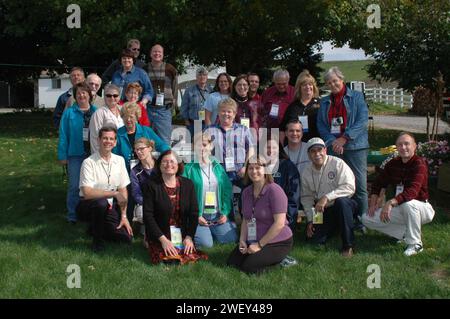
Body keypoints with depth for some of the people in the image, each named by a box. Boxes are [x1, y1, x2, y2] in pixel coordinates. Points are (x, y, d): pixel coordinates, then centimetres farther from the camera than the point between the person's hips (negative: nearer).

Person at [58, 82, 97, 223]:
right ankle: (72, 215, 8)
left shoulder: (96, 111, 6)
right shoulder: (69, 113, 0)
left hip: (94, 154, 3)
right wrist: (62, 155, -6)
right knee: (74, 186, -2)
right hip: (76, 154, -2)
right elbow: (63, 135, -1)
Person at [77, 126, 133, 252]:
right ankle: (97, 239, -11)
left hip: (109, 207, 5)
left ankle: (95, 228, 19)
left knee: (127, 237, -8)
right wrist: (114, 193, -29)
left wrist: (123, 216, -2)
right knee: (101, 203, -38)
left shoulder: (119, 160, 0)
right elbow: (87, 193, -26)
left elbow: (123, 189, 3)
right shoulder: (89, 162, -17)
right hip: (88, 206, -5)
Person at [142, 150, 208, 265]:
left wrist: (189, 237, -8)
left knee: (192, 257, -19)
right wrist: (163, 239, -16)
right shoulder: (151, 185, -5)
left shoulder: (187, 184, 5)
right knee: (169, 259, -24)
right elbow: (148, 216, -9)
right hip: (159, 236, -3)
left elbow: (194, 213, 4)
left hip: (182, 235, 3)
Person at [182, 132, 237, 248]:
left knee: (231, 239, -9)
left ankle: (212, 231, 19)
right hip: (198, 216, -4)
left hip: (218, 215, 4)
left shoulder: (218, 167, 10)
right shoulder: (189, 168, -3)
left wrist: (225, 212, -3)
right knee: (206, 243, -20)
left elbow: (227, 191, 8)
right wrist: (196, 216, -13)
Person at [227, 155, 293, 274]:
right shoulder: (246, 192, 7)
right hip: (253, 241, 7)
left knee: (249, 267, -21)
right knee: (231, 263, -5)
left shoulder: (274, 190, -17)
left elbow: (279, 223, -21)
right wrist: (242, 240, -4)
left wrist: (260, 245, -18)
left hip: (277, 243, -7)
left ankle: (278, 259, 5)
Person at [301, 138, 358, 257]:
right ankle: (335, 227, 23)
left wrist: (327, 197, -31)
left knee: (341, 201, -39)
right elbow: (306, 197, 9)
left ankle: (348, 246, -26)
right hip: (323, 211, 4)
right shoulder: (307, 172, 2)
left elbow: (349, 187, -24)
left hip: (345, 206, -4)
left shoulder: (337, 163, -14)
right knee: (315, 239, -11)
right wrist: (310, 219, 1)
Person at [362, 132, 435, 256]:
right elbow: (379, 183, 10)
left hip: (421, 208, -6)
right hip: (400, 210, 7)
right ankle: (406, 233, 6)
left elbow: (412, 191, -35)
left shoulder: (419, 164, -20)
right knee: (367, 219, -5)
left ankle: (415, 244, -19)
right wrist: (373, 203, -4)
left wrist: (390, 202, -45)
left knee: (408, 203, -42)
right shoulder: (393, 163, 1)